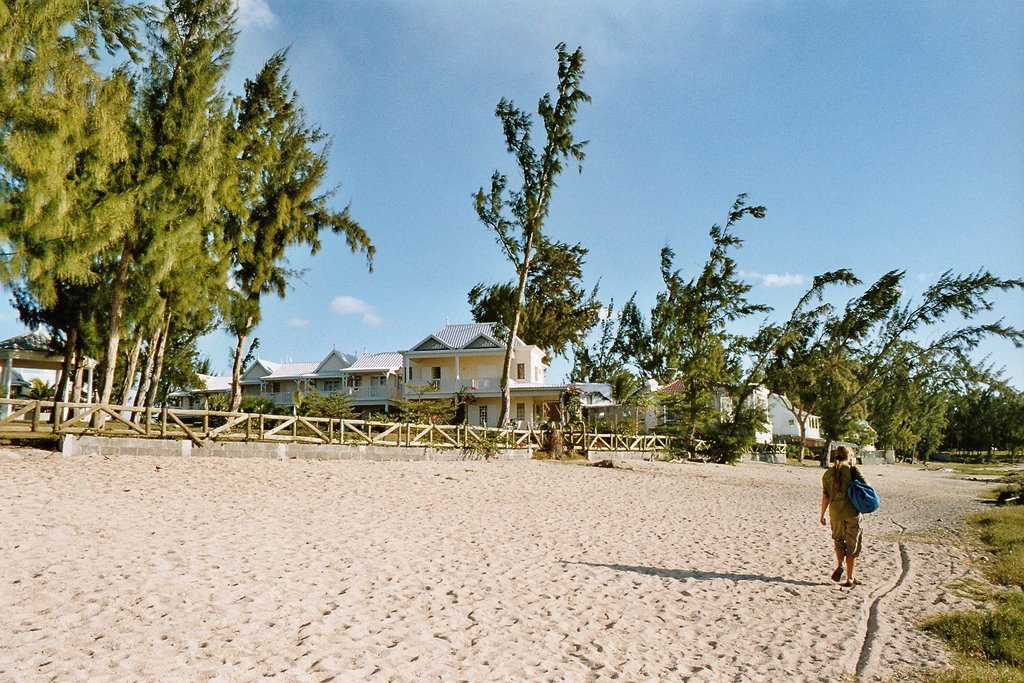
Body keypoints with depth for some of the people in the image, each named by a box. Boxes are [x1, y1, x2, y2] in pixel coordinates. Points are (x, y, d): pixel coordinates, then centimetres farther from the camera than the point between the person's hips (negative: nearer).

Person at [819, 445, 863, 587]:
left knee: (838, 541, 23)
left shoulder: (828, 474, 1)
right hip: (852, 512, -2)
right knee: (852, 546, 10)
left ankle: (840, 564, -1)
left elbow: (825, 497, 1)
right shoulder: (852, 471, -5)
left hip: (835, 513, 2)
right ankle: (850, 578, 13)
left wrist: (822, 515, 8)